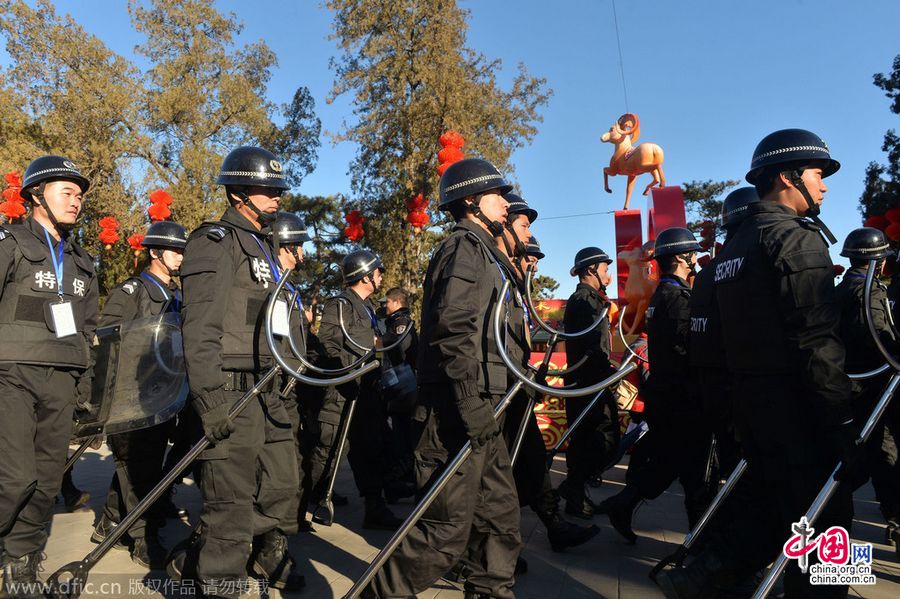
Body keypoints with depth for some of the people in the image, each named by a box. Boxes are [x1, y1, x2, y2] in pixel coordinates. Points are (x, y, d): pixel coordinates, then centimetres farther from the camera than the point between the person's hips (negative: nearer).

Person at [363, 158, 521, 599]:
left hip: (477, 411, 10)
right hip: (459, 413, -10)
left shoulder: (481, 251, 22)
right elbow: (454, 331, -24)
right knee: (448, 528, -3)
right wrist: (472, 405, -26)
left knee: (500, 514, 16)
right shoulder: (466, 248, -11)